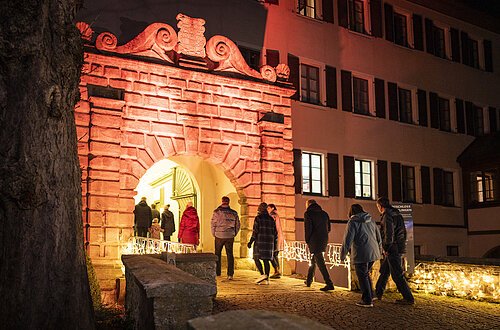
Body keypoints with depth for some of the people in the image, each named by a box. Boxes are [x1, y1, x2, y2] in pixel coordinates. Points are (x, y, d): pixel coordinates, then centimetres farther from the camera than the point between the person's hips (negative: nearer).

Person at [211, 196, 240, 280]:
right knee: (230, 255, 6)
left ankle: (217, 272, 13)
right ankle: (230, 274, 2)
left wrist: (214, 234, 8)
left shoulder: (217, 212, -6)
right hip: (230, 237, 2)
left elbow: (213, 224, -5)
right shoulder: (234, 213, 3)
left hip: (219, 236, -2)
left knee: (217, 254, 11)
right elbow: (237, 225, 7)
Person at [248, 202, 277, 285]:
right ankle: (266, 279, 4)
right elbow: (275, 232, 13)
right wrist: (274, 241, 22)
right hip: (269, 242, 5)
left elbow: (255, 231, -9)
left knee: (257, 258, 2)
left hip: (260, 241, -5)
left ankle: (262, 274, -14)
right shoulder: (271, 219, 11)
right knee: (266, 260, 7)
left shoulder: (258, 218, -4)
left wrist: (251, 242, -4)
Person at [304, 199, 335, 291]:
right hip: (324, 241, 7)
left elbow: (308, 228, -13)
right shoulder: (324, 213, 13)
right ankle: (309, 281, 33)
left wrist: (307, 241, -3)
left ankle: (329, 284, -12)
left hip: (314, 241, -7)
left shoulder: (308, 213, -6)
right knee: (313, 260, 22)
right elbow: (328, 228, 13)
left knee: (320, 263, -6)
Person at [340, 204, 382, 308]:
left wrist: (343, 254, -4)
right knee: (366, 274, 22)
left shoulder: (353, 222, -7)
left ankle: (367, 300, 5)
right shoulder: (371, 221, 12)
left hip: (361, 254, -7)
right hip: (373, 252, 7)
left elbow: (348, 239, -11)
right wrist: (379, 250, 29)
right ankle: (369, 296, 26)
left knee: (362, 277, 3)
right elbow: (378, 237, 17)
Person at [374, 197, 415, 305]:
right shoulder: (397, 214, 16)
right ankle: (378, 293, 29)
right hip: (399, 247, 10)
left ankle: (409, 298, -2)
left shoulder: (387, 216, -15)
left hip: (392, 249, -10)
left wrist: (386, 248, -14)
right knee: (384, 272, 19)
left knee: (397, 275, -5)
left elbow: (389, 233, -22)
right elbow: (404, 231, 20)